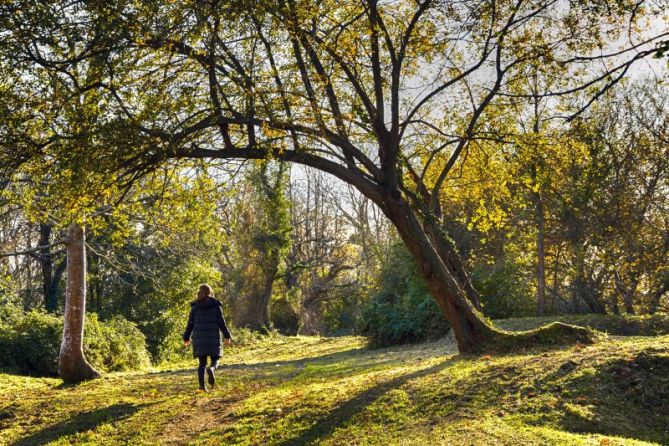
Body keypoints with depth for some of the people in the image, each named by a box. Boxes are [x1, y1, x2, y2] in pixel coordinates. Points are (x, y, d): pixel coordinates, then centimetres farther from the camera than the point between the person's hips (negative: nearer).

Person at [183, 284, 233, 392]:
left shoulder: (195, 306, 7)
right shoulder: (216, 305, 2)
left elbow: (190, 324, 7)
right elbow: (221, 322, -1)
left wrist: (186, 338, 15)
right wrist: (227, 336, 6)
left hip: (199, 338, 2)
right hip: (213, 338, -2)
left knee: (202, 363, 7)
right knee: (215, 360, 6)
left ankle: (202, 386, -2)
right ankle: (211, 369, -28)